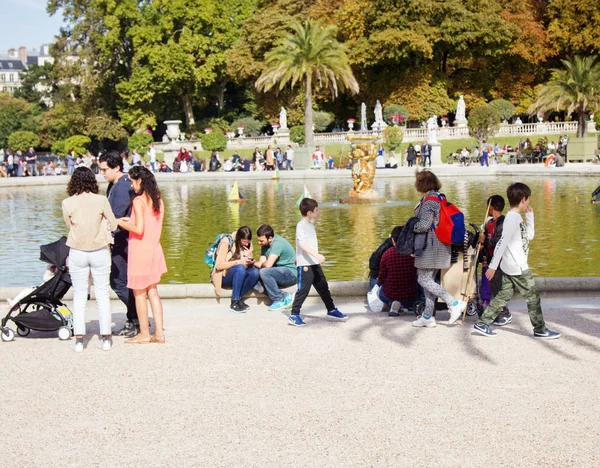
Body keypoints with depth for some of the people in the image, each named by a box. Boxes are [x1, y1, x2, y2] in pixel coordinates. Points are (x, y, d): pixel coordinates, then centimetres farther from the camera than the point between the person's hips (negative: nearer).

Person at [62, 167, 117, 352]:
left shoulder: (67, 203, -8)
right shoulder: (101, 200, -10)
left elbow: (69, 227, 4)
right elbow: (113, 225, -3)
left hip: (77, 253, 0)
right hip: (99, 252, 0)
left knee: (79, 296, 10)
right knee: (102, 295, 9)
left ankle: (79, 339, 5)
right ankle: (105, 338, 10)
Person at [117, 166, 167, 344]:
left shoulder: (139, 201, -15)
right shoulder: (158, 201, 8)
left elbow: (139, 229, -21)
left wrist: (121, 222, -7)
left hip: (140, 251, -7)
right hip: (154, 250, 7)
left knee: (139, 294, 3)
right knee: (152, 292, 12)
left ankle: (144, 334, 9)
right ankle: (159, 333, 12)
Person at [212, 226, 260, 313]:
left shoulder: (247, 244, 2)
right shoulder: (226, 242, -17)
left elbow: (248, 265, 3)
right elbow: (219, 265, -21)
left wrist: (249, 259, -20)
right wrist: (239, 262, -28)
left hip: (238, 275, 6)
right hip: (223, 276, -6)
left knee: (255, 272, -25)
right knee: (240, 268, -36)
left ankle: (239, 298, -20)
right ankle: (234, 303, -31)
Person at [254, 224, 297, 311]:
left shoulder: (278, 243, -21)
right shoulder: (265, 245, 8)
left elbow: (268, 265, -28)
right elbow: (261, 263, 4)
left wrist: (261, 264, -6)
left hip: (291, 274, -9)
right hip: (281, 273, 9)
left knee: (264, 272, -28)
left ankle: (279, 300, -13)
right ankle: (285, 296, -10)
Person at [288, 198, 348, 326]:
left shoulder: (310, 224, 15)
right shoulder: (301, 225, -14)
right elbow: (302, 244, -24)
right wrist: (317, 255, -31)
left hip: (314, 263, 9)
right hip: (305, 264, -9)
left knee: (323, 287, 15)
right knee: (303, 289, -7)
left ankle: (331, 310, 25)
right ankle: (294, 315, 0)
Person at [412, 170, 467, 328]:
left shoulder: (429, 201, -15)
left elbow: (424, 225, -21)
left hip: (431, 245, -10)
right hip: (440, 245, 10)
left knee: (424, 279, -7)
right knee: (429, 279, 12)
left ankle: (454, 303, -14)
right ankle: (428, 317, 14)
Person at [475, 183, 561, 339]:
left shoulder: (516, 217, 14)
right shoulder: (512, 218, -17)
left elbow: (529, 235, 24)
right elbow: (502, 242, -22)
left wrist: (530, 215, 19)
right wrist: (493, 266, -24)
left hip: (510, 267, 10)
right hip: (518, 268, -10)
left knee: (504, 296, 11)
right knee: (533, 296, 0)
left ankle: (483, 323, 12)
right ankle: (540, 330, 8)